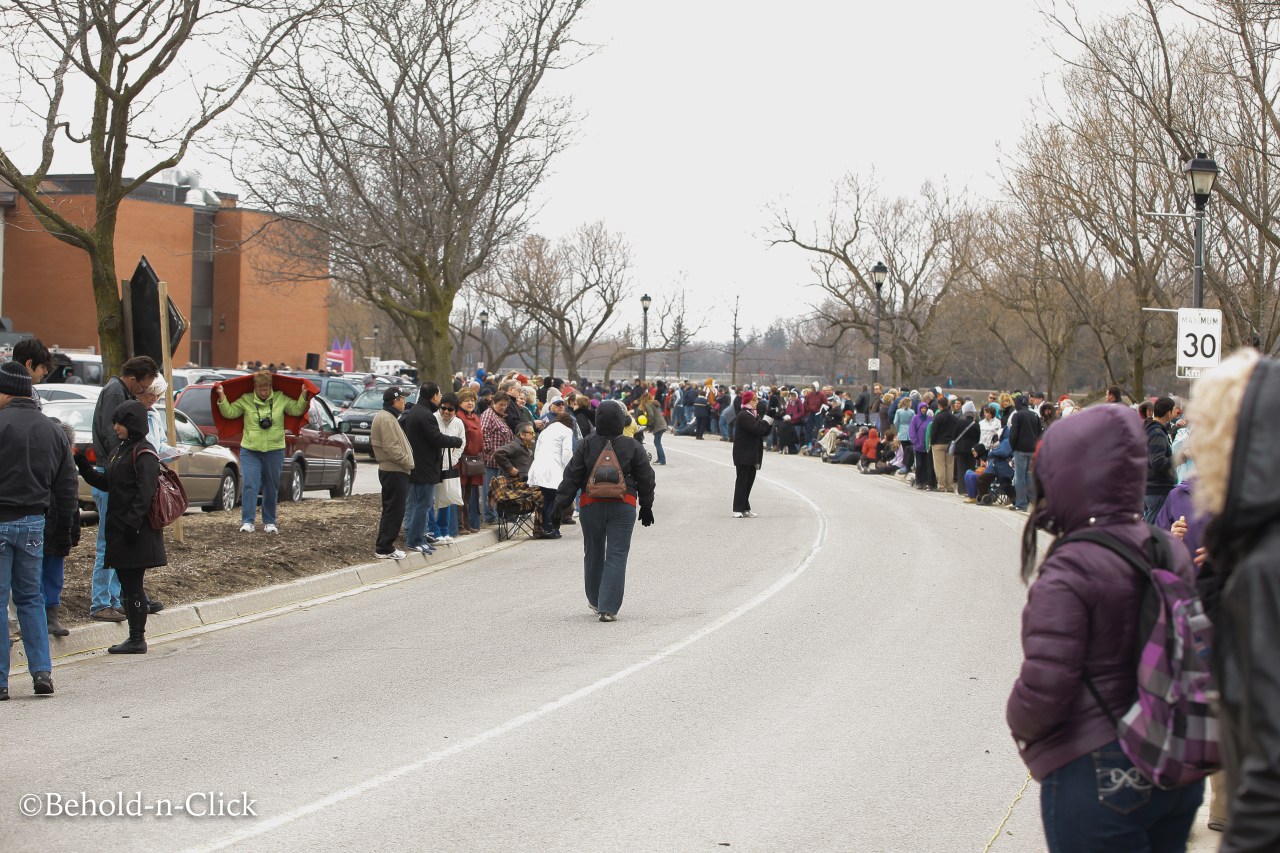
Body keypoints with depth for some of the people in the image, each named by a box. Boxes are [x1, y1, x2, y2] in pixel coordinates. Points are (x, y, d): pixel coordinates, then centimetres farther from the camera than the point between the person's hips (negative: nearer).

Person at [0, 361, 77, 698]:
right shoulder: (53, 431, 10)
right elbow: (66, 487, 14)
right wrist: (63, 530, 20)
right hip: (33, 523, 6)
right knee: (30, 598, 17)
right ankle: (42, 672, 10)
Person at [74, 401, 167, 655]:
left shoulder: (143, 453, -13)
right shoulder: (120, 449, 15)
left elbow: (145, 493, -19)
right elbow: (106, 483, 18)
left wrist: (132, 524, -23)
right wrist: (84, 467, 4)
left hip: (137, 530, -9)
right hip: (119, 528, 9)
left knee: (132, 584, -4)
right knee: (127, 583, 12)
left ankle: (137, 640, 2)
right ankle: (135, 637, 18)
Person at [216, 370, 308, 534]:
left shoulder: (281, 399, 3)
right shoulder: (246, 400, 1)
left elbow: (297, 410, 2)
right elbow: (229, 412, -1)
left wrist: (303, 395, -11)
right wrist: (222, 395, -10)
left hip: (274, 451, 1)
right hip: (250, 451, -1)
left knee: (271, 488, 8)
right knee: (249, 486, -10)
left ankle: (269, 522, 19)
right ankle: (247, 522, -10)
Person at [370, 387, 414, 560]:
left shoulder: (388, 417, 18)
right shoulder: (386, 419, -16)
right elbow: (392, 448, -23)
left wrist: (407, 462, 12)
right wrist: (408, 462, -14)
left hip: (391, 470, 11)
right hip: (394, 472, -11)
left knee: (391, 511, 15)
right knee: (394, 511, -7)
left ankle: (384, 546, 21)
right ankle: (385, 549, -4)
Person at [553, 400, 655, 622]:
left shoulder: (586, 445, -4)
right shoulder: (632, 447, -4)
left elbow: (572, 477, -4)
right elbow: (645, 479, 2)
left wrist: (561, 503, 2)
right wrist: (646, 507, 12)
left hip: (591, 505, 1)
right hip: (623, 507, -1)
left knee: (593, 554, 17)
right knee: (617, 556, 0)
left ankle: (595, 601, 32)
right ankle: (608, 608, -8)